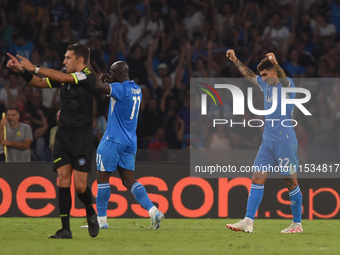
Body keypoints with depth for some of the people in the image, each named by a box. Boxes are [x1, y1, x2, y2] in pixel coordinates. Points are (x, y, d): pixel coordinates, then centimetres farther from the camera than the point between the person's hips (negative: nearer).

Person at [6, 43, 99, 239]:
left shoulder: (88, 77, -12)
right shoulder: (64, 77, 10)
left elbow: (62, 78, -23)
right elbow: (40, 83, 15)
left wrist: (35, 68, -20)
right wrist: (22, 70, -1)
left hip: (82, 135, -6)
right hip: (63, 134, 6)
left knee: (80, 185, -8)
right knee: (63, 179, -3)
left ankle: (91, 213, 23)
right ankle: (65, 229, -2)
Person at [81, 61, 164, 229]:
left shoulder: (120, 88, -15)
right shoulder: (136, 89, 12)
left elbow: (98, 86, -26)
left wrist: (100, 77, -5)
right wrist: (110, 80, 23)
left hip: (113, 140, -8)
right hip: (130, 142, 8)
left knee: (102, 177, 1)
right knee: (129, 180, 7)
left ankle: (101, 220, 3)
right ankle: (154, 212, -8)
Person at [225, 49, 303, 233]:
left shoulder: (287, 85, -7)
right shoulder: (266, 85, 13)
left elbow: (284, 79, -31)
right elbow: (249, 75, 30)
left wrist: (276, 64, -43)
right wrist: (235, 60, 31)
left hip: (285, 140, -7)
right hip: (268, 141, 7)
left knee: (291, 182, -1)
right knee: (257, 179, 0)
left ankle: (297, 224, 8)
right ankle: (248, 222, -3)